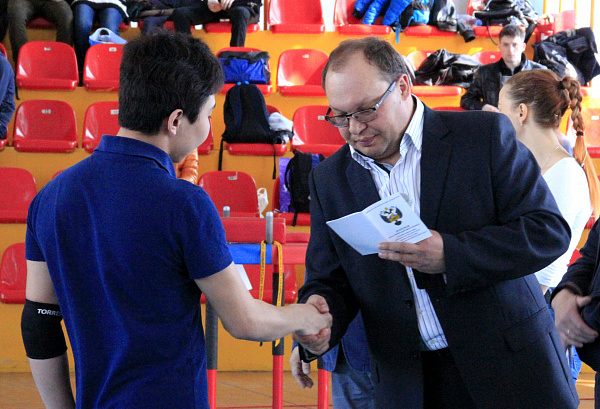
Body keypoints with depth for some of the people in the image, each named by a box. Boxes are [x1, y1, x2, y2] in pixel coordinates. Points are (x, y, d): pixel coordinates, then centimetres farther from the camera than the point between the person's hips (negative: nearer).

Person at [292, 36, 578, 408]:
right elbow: (329, 280, 9)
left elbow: (548, 230, -10)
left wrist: (450, 255, -22)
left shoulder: (485, 135, -5)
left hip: (510, 365, -3)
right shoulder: (329, 180, 7)